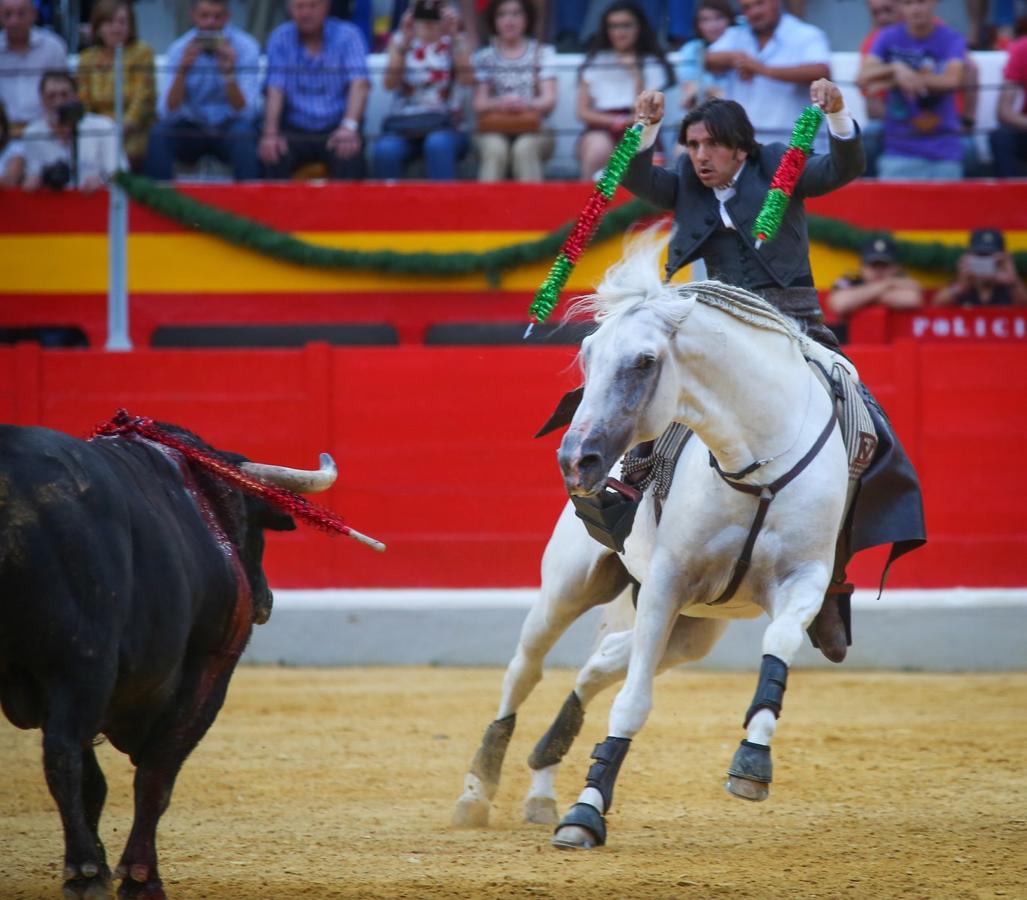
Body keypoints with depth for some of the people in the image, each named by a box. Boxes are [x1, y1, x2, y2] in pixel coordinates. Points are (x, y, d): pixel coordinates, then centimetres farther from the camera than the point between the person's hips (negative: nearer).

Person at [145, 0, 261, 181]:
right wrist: (182, 70, -28)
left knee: (243, 132, -34)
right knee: (158, 133, -28)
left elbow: (245, 112, -18)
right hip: (191, 129, 1)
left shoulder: (245, 47, -10)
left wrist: (229, 73, -33)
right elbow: (169, 112, -15)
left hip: (228, 128, -1)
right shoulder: (179, 49, -5)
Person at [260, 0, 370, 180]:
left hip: (335, 129, -1)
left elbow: (359, 84, -15)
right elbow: (275, 90, -5)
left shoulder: (347, 35, -1)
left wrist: (349, 126, -35)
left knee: (350, 155, -32)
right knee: (272, 154, -29)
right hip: (295, 130, 1)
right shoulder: (281, 38, 4)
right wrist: (270, 134, -23)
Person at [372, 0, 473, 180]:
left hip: (444, 124, -1)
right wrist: (405, 42, -15)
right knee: (386, 150, -34)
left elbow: (468, 79, -9)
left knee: (438, 145, -38)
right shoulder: (400, 40, 11)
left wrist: (454, 36, -17)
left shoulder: (453, 43, 9)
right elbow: (390, 83, -4)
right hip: (403, 123, 1)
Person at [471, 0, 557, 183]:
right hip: (494, 130, 0)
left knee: (525, 148, -34)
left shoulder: (541, 53, 8)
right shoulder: (484, 56, 10)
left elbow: (549, 100, -1)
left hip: (534, 132, 0)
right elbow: (479, 104, 1)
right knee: (495, 150, -34)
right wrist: (499, 104, -23)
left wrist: (525, 104, -24)